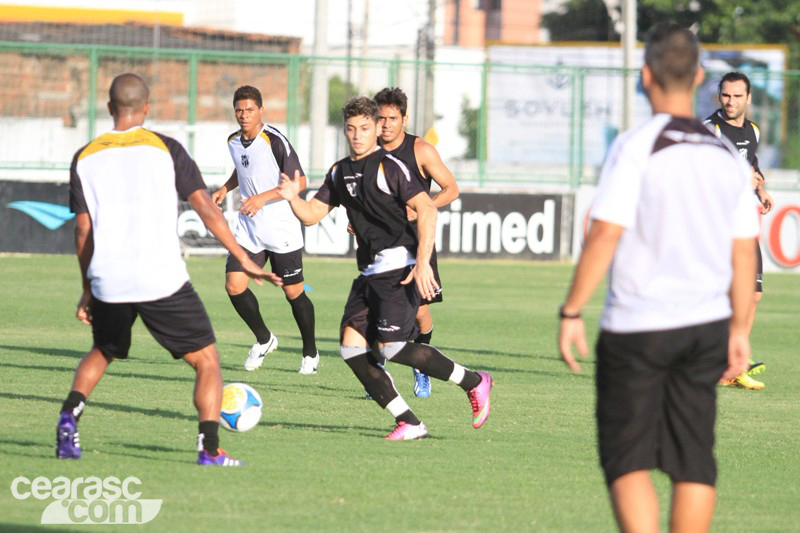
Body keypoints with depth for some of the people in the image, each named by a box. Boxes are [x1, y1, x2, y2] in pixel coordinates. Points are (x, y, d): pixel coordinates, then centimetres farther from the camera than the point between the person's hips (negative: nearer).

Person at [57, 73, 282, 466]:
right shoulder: (164, 148, 2)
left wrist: (88, 290, 18)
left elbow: (83, 231, 8)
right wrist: (244, 260, 3)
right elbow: (205, 209, -2)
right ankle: (210, 449, -8)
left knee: (102, 353, 29)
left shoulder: (86, 157, 9)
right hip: (163, 281, -3)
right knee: (207, 361, 7)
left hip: (108, 282, 3)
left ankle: (68, 417, 6)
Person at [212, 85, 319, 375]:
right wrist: (225, 189, 8)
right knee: (234, 286, -8)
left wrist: (264, 198, -26)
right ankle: (263, 339, 16)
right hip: (248, 228, 6)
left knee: (294, 292, 2)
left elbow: (299, 182, -17)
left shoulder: (275, 141, -16)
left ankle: (310, 353, 22)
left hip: (282, 229, -6)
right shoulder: (233, 141, 5)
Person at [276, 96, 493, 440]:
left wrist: (422, 263, -24)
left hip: (398, 266, -8)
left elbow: (426, 209, -16)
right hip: (370, 271, 8)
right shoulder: (340, 173, 16)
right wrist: (293, 198, -7)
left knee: (392, 346, -19)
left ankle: (473, 382, -2)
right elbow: (312, 215, 17)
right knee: (351, 347, -3)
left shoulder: (388, 166, -8)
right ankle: (409, 424, -2)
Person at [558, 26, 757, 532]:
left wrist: (571, 313, -11)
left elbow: (605, 235, -16)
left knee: (627, 459, 0)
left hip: (637, 327, -5)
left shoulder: (636, 147, -11)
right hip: (706, 322, 5)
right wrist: (738, 331, 17)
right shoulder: (728, 157, 6)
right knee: (694, 461, 9)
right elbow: (744, 253, 8)